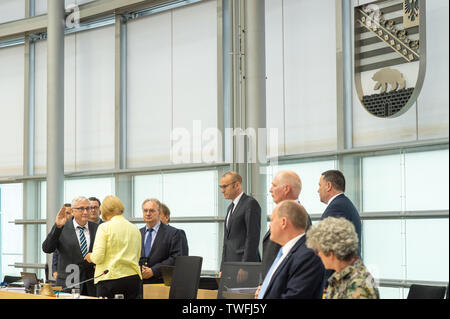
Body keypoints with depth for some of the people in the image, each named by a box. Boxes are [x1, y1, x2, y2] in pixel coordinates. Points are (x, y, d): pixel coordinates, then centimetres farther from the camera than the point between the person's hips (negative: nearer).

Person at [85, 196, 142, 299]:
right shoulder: (135, 229, 11)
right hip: (133, 277, 5)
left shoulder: (105, 227, -4)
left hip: (111, 277, -5)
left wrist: (90, 257, 11)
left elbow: (98, 257, -10)